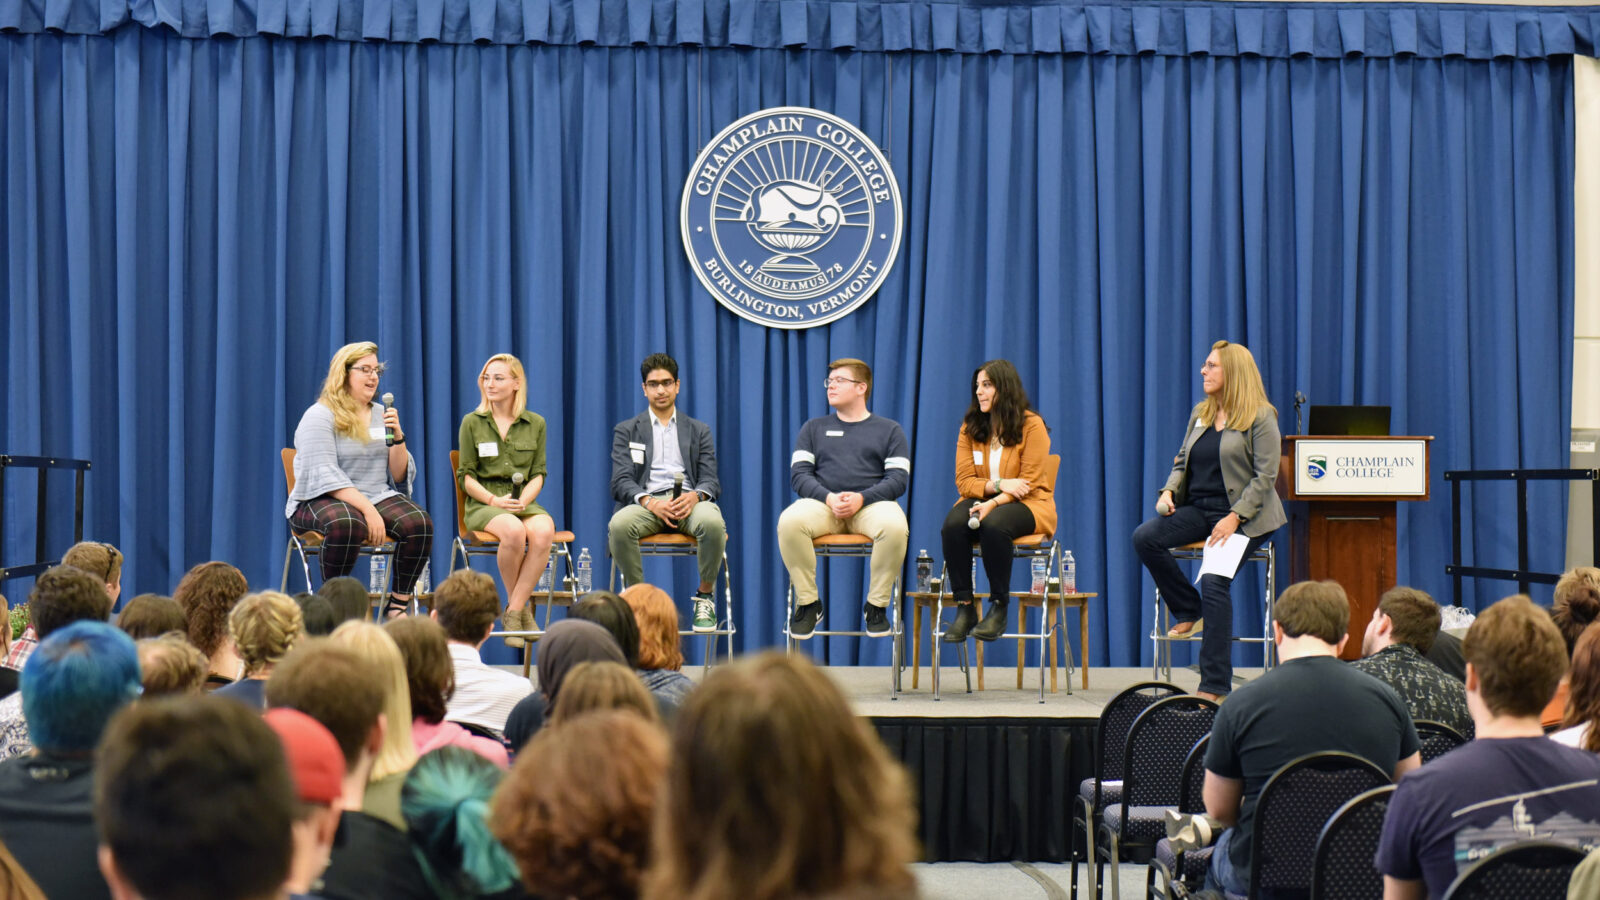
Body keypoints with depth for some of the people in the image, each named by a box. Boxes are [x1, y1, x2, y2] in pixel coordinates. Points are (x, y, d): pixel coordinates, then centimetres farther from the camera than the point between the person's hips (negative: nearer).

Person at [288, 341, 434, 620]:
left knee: (420, 523, -25)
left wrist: (397, 437, -5)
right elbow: (325, 476, -16)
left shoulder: (381, 415, 15)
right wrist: (368, 509, -26)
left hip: (378, 497, 5)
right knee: (346, 523, -41)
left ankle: (398, 605, -14)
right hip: (321, 501, -5)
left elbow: (400, 477, 13)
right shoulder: (319, 417, -4)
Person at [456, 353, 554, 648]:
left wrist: (524, 500, -11)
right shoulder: (472, 423, 7)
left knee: (543, 530, -34)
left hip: (524, 502, 2)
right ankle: (520, 608, -14)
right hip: (483, 504, -2)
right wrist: (495, 500, -13)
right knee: (514, 531, -36)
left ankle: (513, 612, -24)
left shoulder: (536, 424, 11)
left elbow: (539, 474, 10)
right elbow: (466, 477, 4)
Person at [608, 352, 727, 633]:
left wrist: (695, 496, -14)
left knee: (713, 523, -36)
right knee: (619, 525, -36)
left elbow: (711, 481, 12)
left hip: (689, 502, 0)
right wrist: (650, 503, -17)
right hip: (646, 501, 0)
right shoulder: (626, 431, 17)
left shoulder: (698, 430, 21)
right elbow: (620, 483, 5)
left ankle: (705, 597, -16)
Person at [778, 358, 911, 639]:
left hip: (871, 503, -1)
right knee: (789, 521, -33)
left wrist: (861, 498, -15)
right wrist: (829, 498, -12)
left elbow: (898, 479, 4)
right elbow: (799, 473, 9)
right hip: (822, 504, 1)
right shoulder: (814, 428, 21)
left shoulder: (889, 429, 16)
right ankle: (808, 603, -17)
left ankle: (877, 605, -18)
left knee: (894, 526, -37)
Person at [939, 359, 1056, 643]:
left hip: (1028, 505, -4)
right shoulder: (970, 427, 6)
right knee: (953, 524, -30)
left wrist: (994, 503, -26)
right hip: (981, 502, 4)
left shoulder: (1032, 425, -6)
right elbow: (964, 481, 1)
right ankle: (964, 608, -23)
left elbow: (1028, 483, -11)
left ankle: (999, 608, -25)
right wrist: (998, 484, -18)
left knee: (994, 524, -38)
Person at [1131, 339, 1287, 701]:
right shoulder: (1200, 413, 16)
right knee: (1144, 538, -19)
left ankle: (1215, 685, -19)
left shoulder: (1261, 417, -5)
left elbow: (1265, 475, -11)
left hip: (1245, 516, -7)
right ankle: (1189, 611, 0)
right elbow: (1182, 461, 21)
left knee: (1215, 582, -24)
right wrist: (1169, 490, -1)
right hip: (1199, 508, 7)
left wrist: (1234, 518, -21)